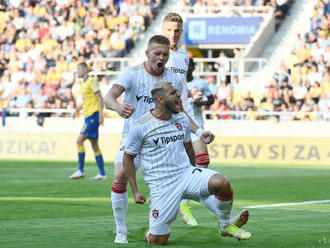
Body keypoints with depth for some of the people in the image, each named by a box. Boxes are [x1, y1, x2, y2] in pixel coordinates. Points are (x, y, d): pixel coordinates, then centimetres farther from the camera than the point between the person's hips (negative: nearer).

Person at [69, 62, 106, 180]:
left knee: (79, 140, -12)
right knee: (94, 145, 7)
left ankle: (80, 170, -8)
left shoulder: (91, 81, -10)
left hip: (93, 115, -9)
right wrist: (78, 108, 12)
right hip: (88, 116, 9)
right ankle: (102, 173, 8)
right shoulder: (83, 83, 16)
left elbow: (100, 98, -14)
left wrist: (101, 114, -20)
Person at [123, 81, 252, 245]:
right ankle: (151, 231, 32)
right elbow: (128, 158, 1)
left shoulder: (182, 120, 7)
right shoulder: (140, 127, -8)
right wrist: (135, 191, -3)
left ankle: (225, 226, -3)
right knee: (158, 242, -7)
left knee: (222, 183, -27)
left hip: (186, 174, 3)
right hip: (161, 185, -3)